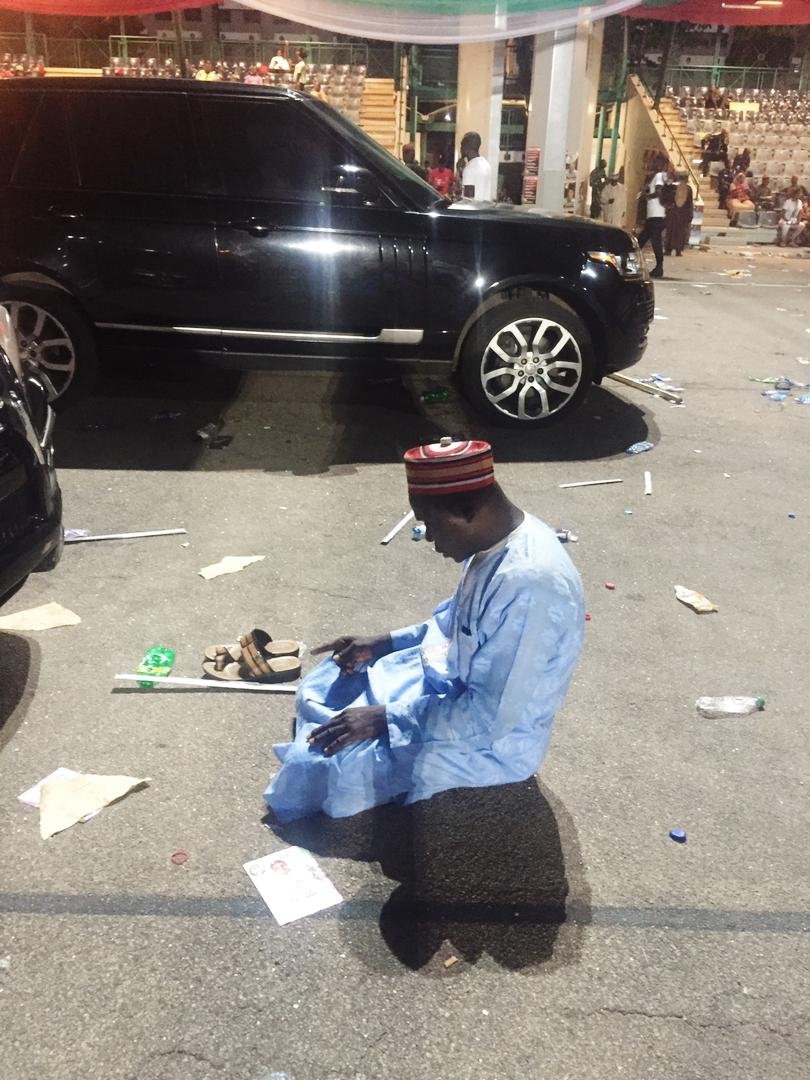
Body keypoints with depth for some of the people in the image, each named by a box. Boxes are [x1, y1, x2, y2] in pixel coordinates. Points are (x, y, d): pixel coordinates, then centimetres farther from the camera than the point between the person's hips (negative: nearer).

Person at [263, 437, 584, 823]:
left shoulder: (528, 583, -34)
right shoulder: (496, 541, -4)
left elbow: (490, 717, -31)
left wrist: (386, 718, -25)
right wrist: (385, 642, 3)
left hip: (493, 739, -9)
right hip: (459, 683, 10)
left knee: (324, 766, -12)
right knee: (325, 688, 14)